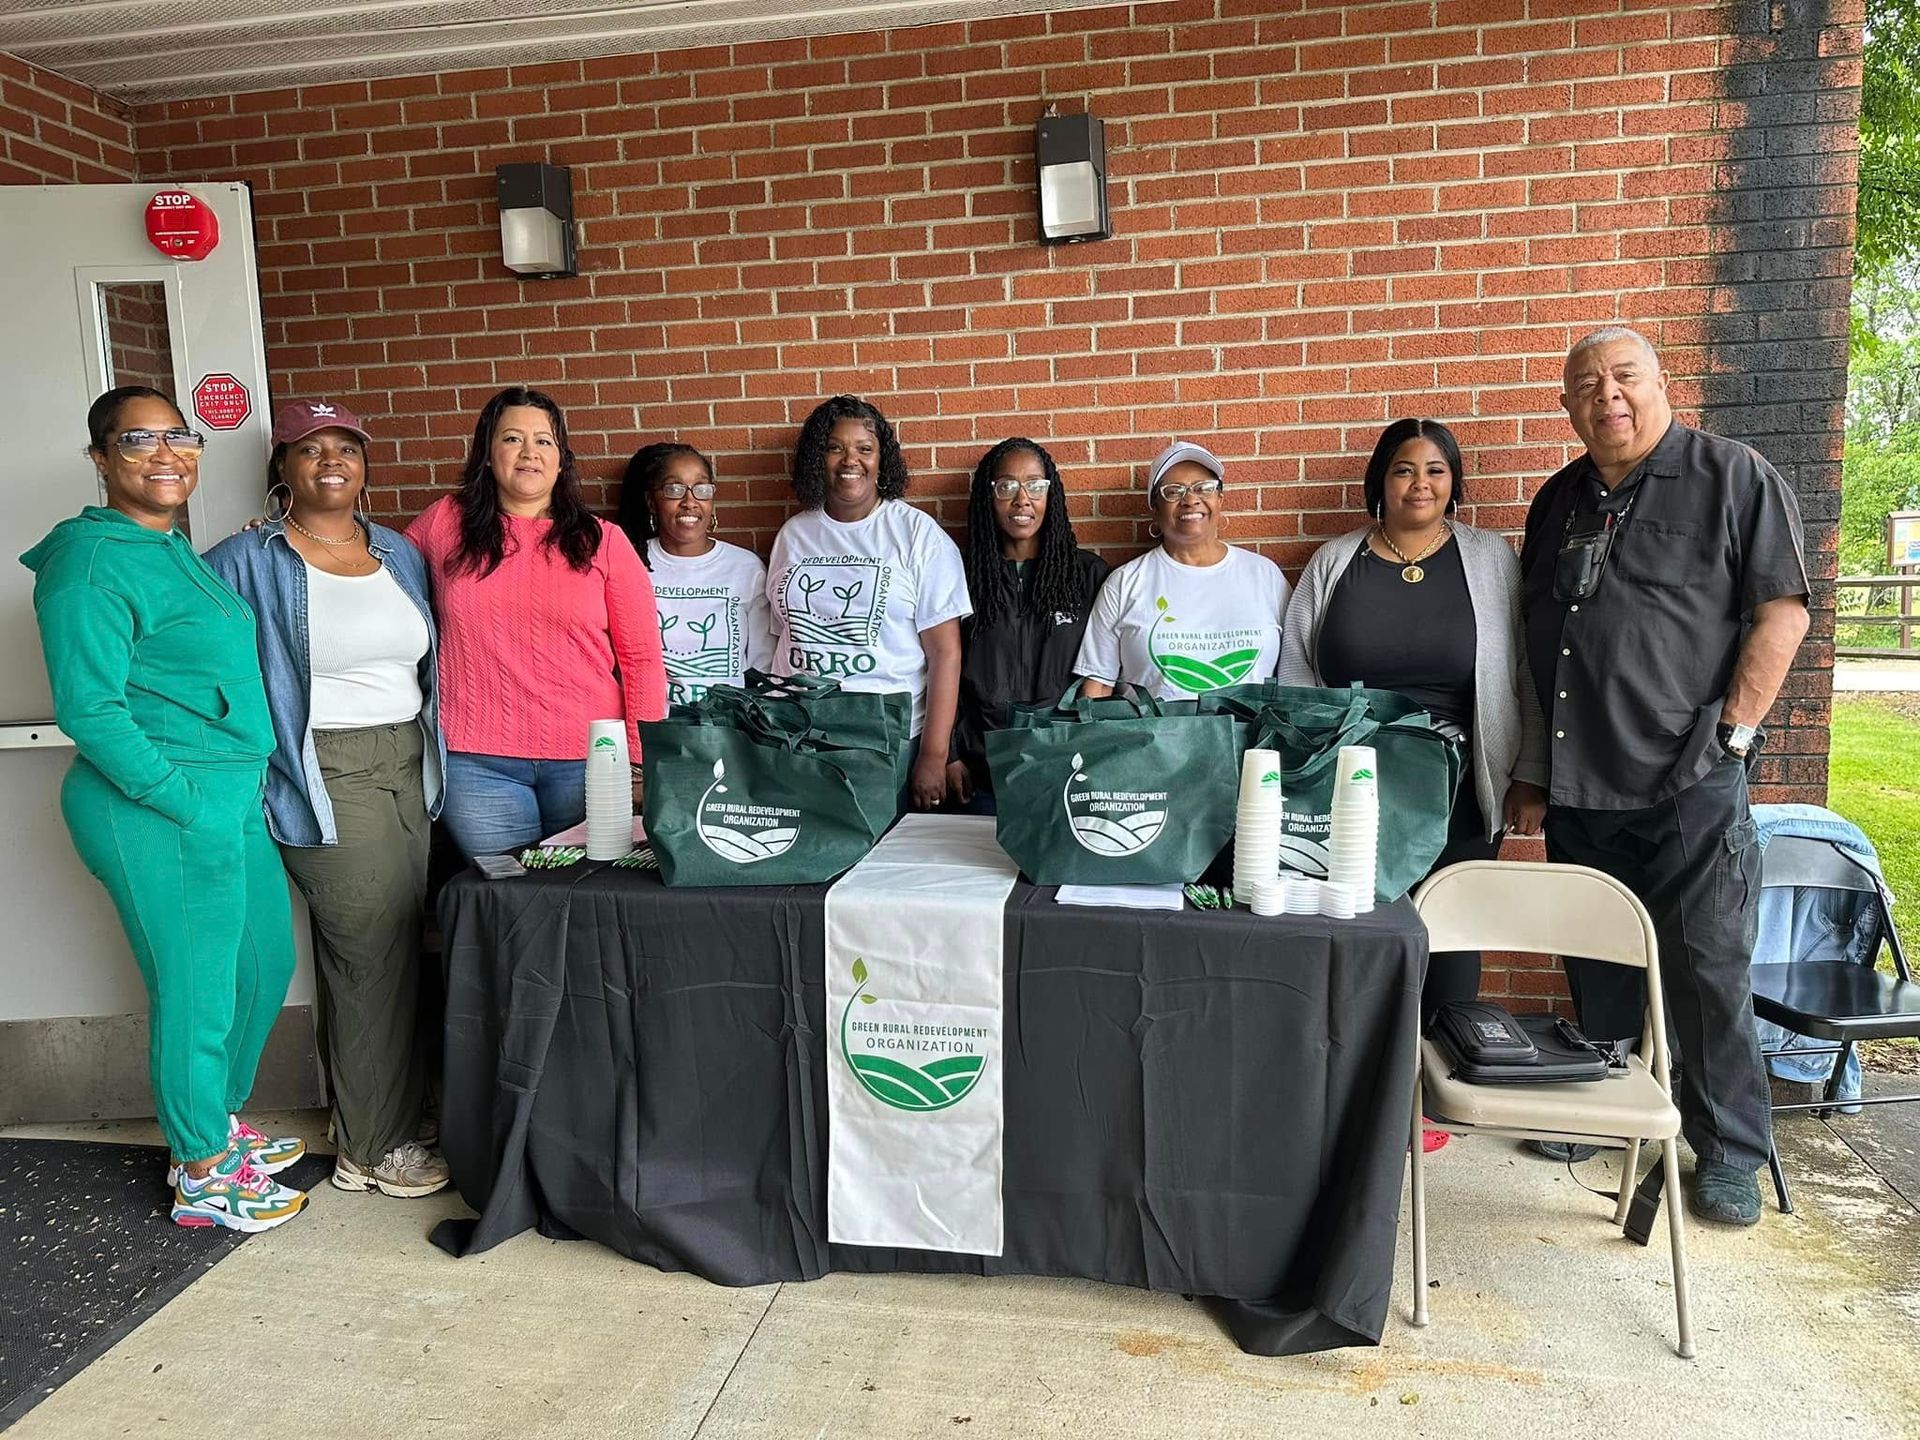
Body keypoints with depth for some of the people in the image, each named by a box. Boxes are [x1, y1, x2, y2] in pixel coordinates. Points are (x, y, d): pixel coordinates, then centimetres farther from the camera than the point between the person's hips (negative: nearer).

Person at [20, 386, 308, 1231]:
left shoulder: (175, 550, 13)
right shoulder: (90, 559, -14)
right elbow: (90, 709, -18)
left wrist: (238, 793, 13)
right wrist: (185, 801, -18)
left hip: (230, 796, 9)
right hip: (158, 811, -9)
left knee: (265, 963, 18)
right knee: (194, 988, 3)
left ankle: (217, 1125, 39)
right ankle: (202, 1176, 22)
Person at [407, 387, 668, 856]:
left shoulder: (603, 541, 3)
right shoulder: (445, 523, 5)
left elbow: (642, 658, 0)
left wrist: (643, 761, -5)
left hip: (588, 757, 0)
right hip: (477, 761, 0)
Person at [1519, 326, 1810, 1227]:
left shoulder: (1734, 478, -2)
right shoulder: (1557, 501, 14)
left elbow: (1781, 612, -7)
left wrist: (1733, 734, -12)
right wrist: (1532, 757, 13)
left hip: (1690, 785, -5)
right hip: (1578, 785, 5)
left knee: (1707, 973, 1)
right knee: (1596, 975, 16)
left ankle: (1730, 1153, 17)